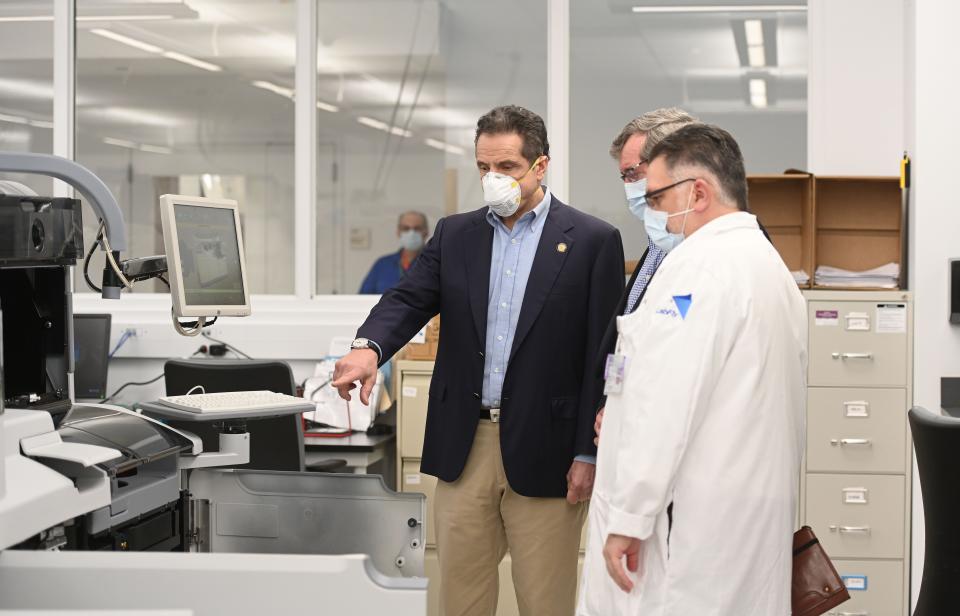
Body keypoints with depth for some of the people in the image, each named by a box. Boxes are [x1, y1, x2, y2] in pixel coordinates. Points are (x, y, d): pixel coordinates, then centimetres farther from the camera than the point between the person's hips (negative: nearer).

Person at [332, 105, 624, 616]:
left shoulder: (593, 241, -3)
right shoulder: (455, 235, 10)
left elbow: (602, 355, -5)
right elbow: (408, 300, -2)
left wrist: (588, 455, -9)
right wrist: (369, 347, -25)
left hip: (544, 453, -4)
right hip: (464, 445, 4)